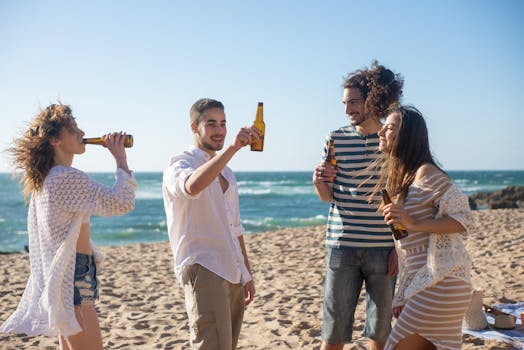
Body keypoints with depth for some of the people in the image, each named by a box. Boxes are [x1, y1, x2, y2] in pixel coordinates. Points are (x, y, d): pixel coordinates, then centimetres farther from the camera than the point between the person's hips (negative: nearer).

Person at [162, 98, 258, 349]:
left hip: (233, 275, 8)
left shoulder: (225, 171, 20)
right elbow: (192, 186, -31)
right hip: (203, 270, -8)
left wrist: (247, 274, 21)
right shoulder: (180, 164, -4)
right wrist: (233, 148, -36)